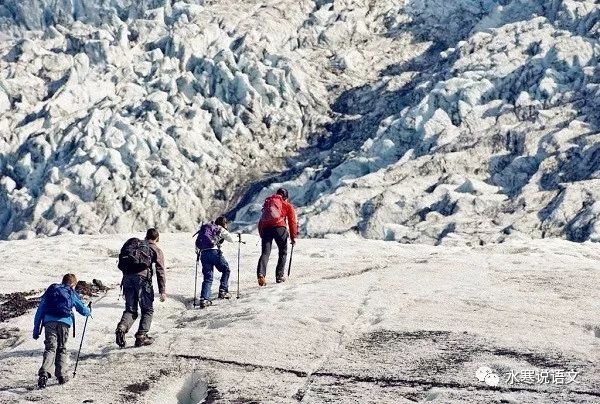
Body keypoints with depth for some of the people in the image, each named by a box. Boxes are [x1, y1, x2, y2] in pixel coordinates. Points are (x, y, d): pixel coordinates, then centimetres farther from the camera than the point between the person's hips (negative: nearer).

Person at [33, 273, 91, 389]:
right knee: (61, 349, 13)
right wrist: (88, 312, 53)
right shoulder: (71, 294, 19)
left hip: (49, 321, 1)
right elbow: (82, 309, 28)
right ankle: (61, 375, 6)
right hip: (64, 322, -1)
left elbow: (40, 311, 19)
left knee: (50, 348, -6)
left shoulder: (50, 291, 24)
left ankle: (44, 372, -27)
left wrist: (36, 329, 19)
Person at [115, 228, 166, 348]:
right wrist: (162, 291, 2)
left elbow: (121, 264, 21)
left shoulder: (135, 244, 25)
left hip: (127, 278, 4)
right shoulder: (156, 250, 11)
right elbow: (160, 272, 3)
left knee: (130, 309, 9)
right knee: (147, 310, 9)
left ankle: (122, 327, -18)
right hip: (143, 278, -4)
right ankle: (141, 336, -1)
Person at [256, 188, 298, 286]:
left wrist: (261, 234, 23)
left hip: (265, 228, 3)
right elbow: (292, 221, 12)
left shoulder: (268, 202, 30)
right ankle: (279, 275, 7)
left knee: (265, 253, -2)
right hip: (279, 226, -3)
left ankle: (261, 273, -25)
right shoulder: (287, 205, 19)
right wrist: (293, 236, 13)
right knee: (283, 252, 14)